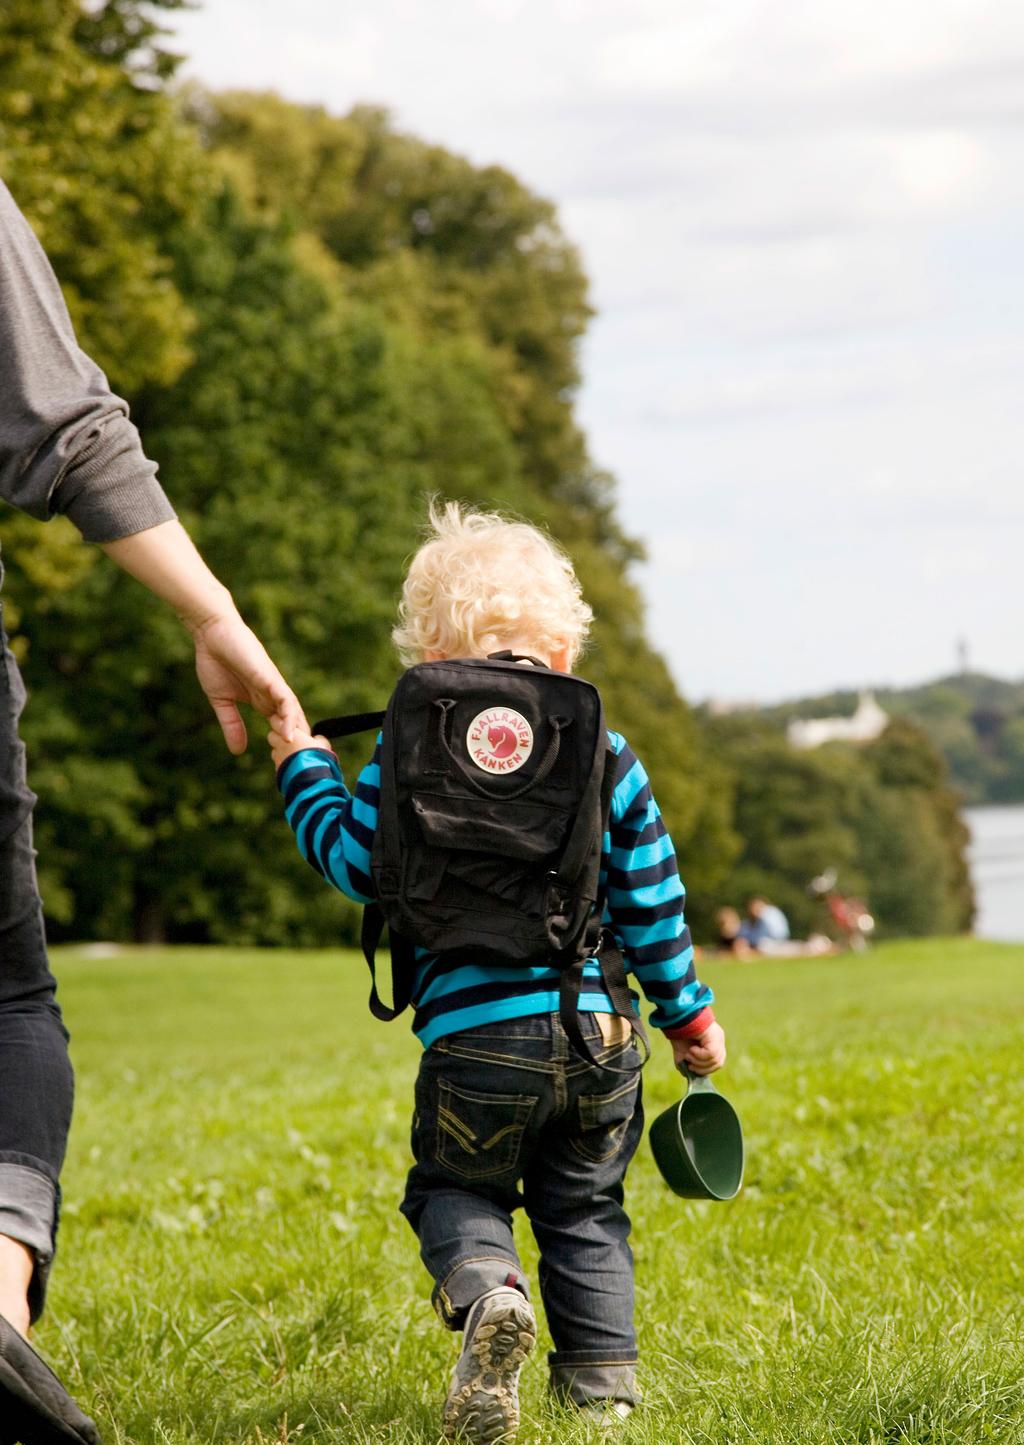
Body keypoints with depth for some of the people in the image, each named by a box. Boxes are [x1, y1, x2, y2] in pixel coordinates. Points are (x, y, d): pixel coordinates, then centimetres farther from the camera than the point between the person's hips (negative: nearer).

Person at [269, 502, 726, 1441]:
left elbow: (355, 864, 2)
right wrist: (688, 1014, 19)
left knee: (455, 1190, 15)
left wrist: (304, 768, 19)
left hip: (474, 1037, -2)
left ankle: (486, 1292, -15)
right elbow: (652, 905, 6)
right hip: (597, 1035, 2)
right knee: (585, 1209, 20)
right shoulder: (607, 757, 4)